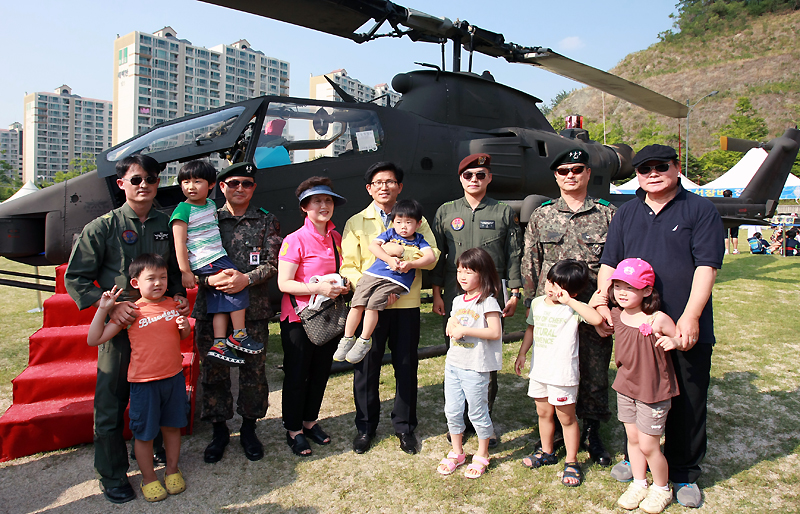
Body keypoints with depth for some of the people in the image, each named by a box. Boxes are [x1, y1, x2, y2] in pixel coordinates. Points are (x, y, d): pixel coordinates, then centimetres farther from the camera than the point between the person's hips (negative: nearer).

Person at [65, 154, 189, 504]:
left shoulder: (167, 226, 6)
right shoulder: (103, 227, -3)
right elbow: (75, 278, -3)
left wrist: (179, 296, -2)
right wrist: (109, 305, -16)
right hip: (119, 327, -3)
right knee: (111, 403, 5)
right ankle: (112, 476, 24)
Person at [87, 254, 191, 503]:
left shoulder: (173, 305, 2)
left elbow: (184, 337, 15)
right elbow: (94, 340, -8)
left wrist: (185, 328, -8)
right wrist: (103, 310, -18)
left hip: (174, 377, 3)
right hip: (144, 383, -3)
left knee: (172, 426, 17)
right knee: (144, 433, 9)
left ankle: (172, 469, 37)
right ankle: (148, 478, 30)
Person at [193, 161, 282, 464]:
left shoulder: (267, 221, 7)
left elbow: (273, 263, -1)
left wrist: (246, 279, -18)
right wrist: (210, 279, -18)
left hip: (253, 310, 0)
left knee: (254, 370, 6)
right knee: (214, 371, 9)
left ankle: (249, 430, 27)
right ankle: (219, 431, 28)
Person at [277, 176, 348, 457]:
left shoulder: (336, 239, 6)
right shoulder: (295, 240, -14)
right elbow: (283, 283, -16)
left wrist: (342, 286, -1)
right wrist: (317, 288, -25)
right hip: (299, 318, -6)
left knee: (321, 372, 16)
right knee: (296, 375, 7)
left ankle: (310, 421, 35)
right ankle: (293, 429, 24)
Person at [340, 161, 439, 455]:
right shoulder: (356, 223, 8)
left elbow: (432, 255, -3)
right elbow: (348, 266, 0)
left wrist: (404, 254, -22)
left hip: (406, 304, 1)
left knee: (406, 367, 9)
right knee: (366, 367, 8)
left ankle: (404, 426, 27)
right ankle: (365, 426, 27)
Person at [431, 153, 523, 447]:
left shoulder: (504, 213, 9)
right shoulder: (446, 212, 10)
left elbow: (514, 256, 8)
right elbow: (437, 254, 10)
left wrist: (514, 294, 2)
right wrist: (437, 293, 4)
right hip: (454, 298, 1)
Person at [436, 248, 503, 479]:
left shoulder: (487, 301, -12)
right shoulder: (458, 300, 10)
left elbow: (495, 332, -21)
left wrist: (464, 330, -21)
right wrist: (451, 325, -4)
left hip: (475, 367, -7)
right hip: (453, 363, 7)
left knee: (478, 412, 7)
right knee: (452, 411, 13)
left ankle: (482, 456, 26)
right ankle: (456, 453, 31)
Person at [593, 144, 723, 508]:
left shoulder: (700, 210, -1)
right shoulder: (626, 214, 11)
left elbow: (706, 266, -10)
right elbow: (609, 262, 9)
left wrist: (690, 316, -18)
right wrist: (602, 300, -7)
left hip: (686, 330, -3)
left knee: (687, 403, 8)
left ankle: (684, 472, 27)